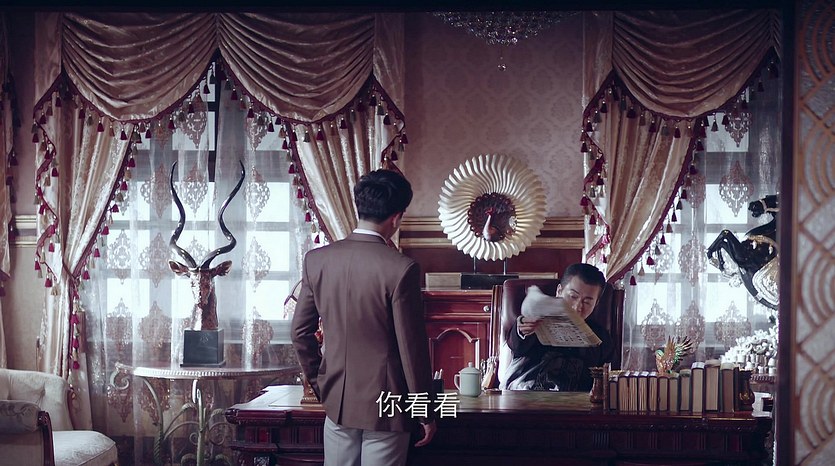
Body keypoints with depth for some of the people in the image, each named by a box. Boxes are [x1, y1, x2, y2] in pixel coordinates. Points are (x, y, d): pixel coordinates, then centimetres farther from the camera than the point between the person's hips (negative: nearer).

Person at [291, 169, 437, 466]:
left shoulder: (316, 260, -3)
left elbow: (301, 330, 5)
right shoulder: (401, 269, -17)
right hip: (385, 406, -4)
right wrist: (425, 411, -2)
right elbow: (412, 347, -13)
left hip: (336, 400, 4)